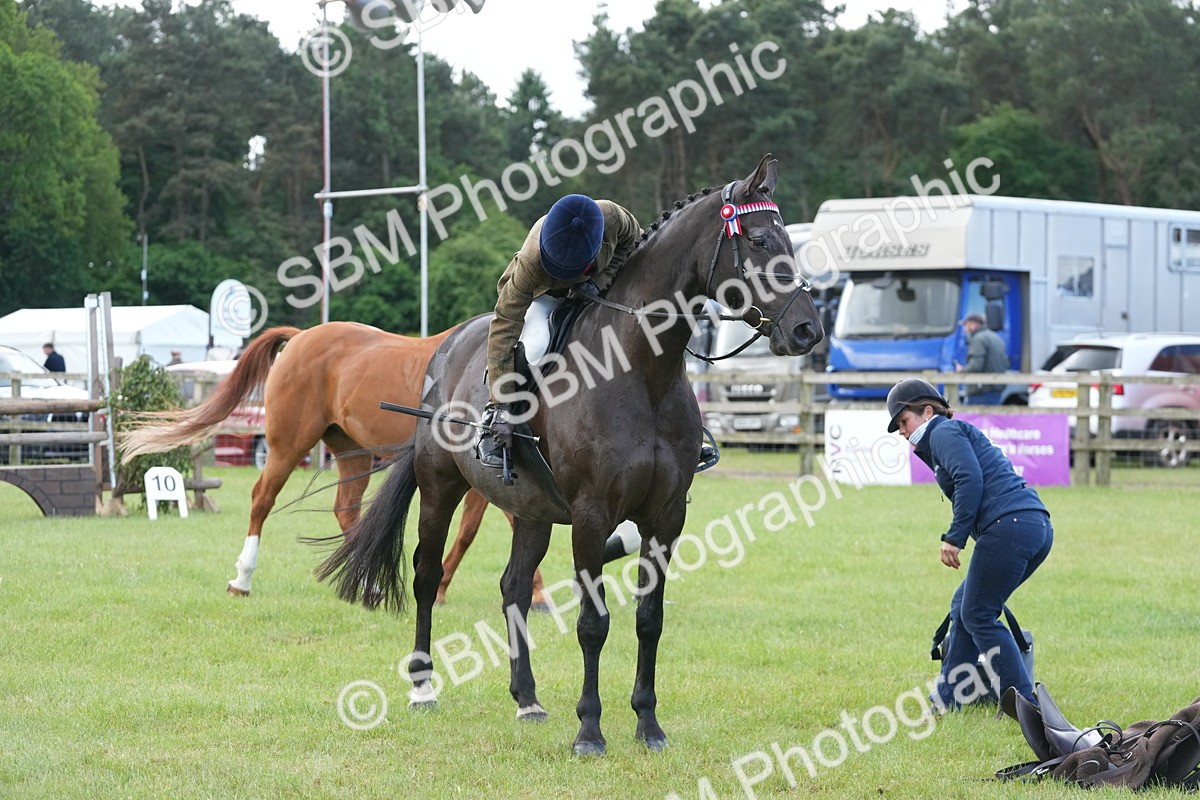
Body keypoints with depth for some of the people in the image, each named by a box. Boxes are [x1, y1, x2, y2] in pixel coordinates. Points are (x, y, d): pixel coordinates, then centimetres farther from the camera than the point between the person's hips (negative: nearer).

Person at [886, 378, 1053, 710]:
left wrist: (954, 537, -14)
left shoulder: (944, 432, 1)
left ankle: (1023, 704, -5)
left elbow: (970, 480, -15)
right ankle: (949, 699, 20)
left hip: (1009, 525, -10)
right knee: (964, 607, 17)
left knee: (978, 615, -2)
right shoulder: (964, 434, 30)